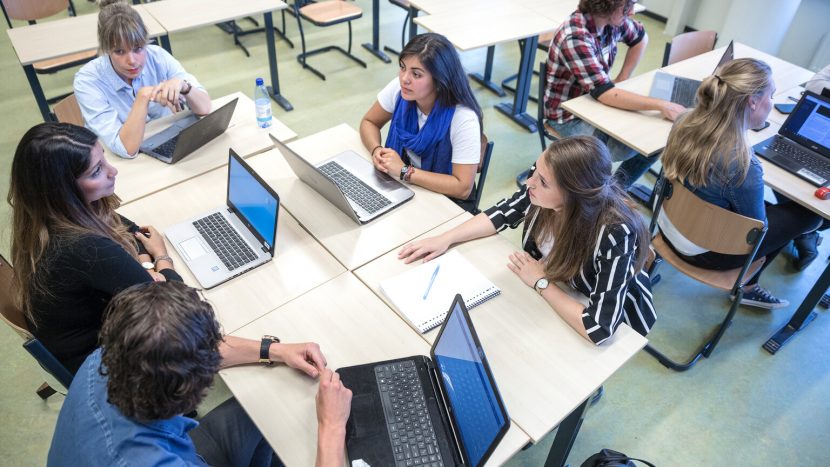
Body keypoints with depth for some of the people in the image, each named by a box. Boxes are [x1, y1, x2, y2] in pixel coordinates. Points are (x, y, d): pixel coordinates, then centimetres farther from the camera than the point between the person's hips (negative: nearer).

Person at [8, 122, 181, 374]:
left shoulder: (67, 211, -14)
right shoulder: (85, 249, -39)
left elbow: (131, 231, 2)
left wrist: (145, 267, -17)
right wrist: (161, 257, -7)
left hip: (95, 324, 7)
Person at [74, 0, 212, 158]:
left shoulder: (158, 56, -10)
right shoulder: (88, 80, -17)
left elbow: (204, 108, -13)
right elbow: (126, 149, -24)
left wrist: (182, 84, -30)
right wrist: (144, 96, -31)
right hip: (119, 161, -2)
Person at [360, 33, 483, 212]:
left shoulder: (463, 118, -27)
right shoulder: (399, 88, -13)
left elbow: (463, 187, -28)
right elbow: (369, 122, 4)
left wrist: (404, 171, -29)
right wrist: (376, 150, -19)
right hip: (402, 184, 5)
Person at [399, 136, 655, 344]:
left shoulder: (615, 233, -40)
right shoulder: (544, 179, -26)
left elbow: (599, 329, -40)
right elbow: (504, 213, -7)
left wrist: (541, 282, -29)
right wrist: (446, 238, -15)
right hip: (556, 283, 5)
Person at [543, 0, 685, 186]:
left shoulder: (611, 20, -6)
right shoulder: (575, 37, -31)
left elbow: (640, 38, 17)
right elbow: (605, 93, -36)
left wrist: (623, 78, 5)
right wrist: (661, 105, -37)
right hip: (569, 114, -8)